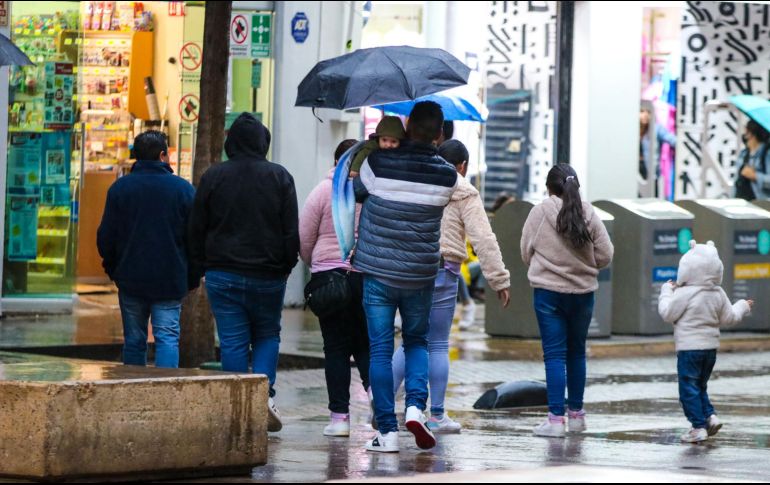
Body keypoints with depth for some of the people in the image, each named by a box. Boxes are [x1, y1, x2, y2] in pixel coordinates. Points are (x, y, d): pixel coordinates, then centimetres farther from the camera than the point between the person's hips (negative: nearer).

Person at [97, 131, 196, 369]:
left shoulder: (119, 188, 1)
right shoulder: (183, 189, -1)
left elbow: (105, 236, 3)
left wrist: (112, 268, 18)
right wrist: (192, 278, 11)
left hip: (130, 278, 1)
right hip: (170, 281, -1)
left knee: (134, 341, 9)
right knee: (168, 336, -3)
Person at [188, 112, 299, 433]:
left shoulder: (213, 177, 0)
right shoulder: (280, 178, -2)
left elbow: (196, 229, 5)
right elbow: (292, 231, -2)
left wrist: (205, 266, 15)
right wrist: (285, 267, 10)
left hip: (223, 275, 0)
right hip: (268, 276, 0)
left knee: (233, 343, 4)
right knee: (267, 335, 16)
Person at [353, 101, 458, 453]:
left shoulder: (377, 163, -11)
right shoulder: (447, 176, -5)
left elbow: (356, 191, 8)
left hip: (378, 271, -2)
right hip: (420, 275, 2)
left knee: (380, 349, 3)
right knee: (416, 341, 19)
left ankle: (387, 430, 0)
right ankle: (415, 405, -4)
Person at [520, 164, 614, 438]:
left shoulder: (540, 213, -8)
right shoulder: (589, 215, -3)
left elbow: (526, 253, 1)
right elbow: (605, 256, 0)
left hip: (548, 291, -3)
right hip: (583, 292, 3)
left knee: (555, 354, -1)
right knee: (577, 352, 17)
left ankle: (556, 418, -7)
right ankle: (576, 414, 27)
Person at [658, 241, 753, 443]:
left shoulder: (684, 294, -15)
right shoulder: (718, 294, 4)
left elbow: (667, 313, -9)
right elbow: (729, 318, 11)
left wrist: (667, 291, 4)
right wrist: (742, 307, 31)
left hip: (689, 347, -7)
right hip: (710, 346, 7)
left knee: (688, 388, -1)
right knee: (700, 386, 22)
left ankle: (699, 426, -4)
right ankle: (710, 416, 8)